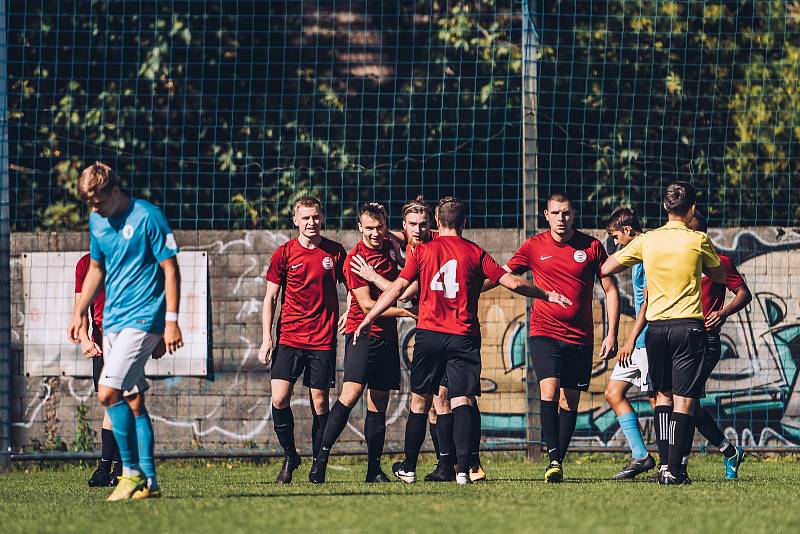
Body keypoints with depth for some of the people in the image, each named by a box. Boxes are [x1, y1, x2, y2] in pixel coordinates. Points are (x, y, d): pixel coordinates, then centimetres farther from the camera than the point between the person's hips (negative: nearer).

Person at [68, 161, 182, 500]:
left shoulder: (148, 218, -12)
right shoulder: (97, 221, 10)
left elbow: (171, 269, -11)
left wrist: (171, 321, -15)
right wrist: (79, 312, 17)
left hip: (143, 318, -8)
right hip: (112, 320, 8)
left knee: (108, 393, -17)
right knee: (133, 400, 7)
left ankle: (132, 471, -8)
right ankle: (148, 482, 10)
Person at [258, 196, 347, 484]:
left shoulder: (335, 252, 4)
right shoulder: (284, 253, 2)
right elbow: (270, 297, 7)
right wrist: (266, 338, 0)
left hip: (323, 339, 0)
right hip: (289, 338, 0)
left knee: (319, 403, 1)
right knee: (279, 399, -11)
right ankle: (289, 456, 9)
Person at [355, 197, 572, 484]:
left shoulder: (422, 251, 4)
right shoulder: (475, 253, 2)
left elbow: (397, 288, 0)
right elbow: (512, 282, 0)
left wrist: (368, 319, 5)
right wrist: (547, 295, 12)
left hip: (429, 334, 1)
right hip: (464, 338, -1)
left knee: (420, 401, 12)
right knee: (462, 402, -5)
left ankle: (409, 468, 19)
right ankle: (463, 468, -21)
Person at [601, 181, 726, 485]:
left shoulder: (646, 241, 2)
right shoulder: (698, 240, -4)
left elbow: (605, 270, 8)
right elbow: (719, 276, 13)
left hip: (656, 328, 3)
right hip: (689, 327, -3)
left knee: (663, 395, 17)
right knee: (684, 400, -2)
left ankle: (664, 464, 9)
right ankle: (674, 469, -9)